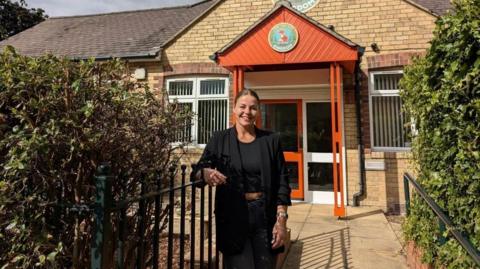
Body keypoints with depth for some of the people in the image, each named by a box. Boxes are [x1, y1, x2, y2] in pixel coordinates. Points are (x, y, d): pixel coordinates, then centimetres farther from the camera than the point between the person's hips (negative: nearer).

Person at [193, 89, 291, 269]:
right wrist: (206, 173, -27)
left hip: (265, 215, 1)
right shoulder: (219, 139, 2)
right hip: (233, 216, -1)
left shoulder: (271, 140, 3)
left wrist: (281, 219, -5)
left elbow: (281, 182, 2)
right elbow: (198, 169, -3)